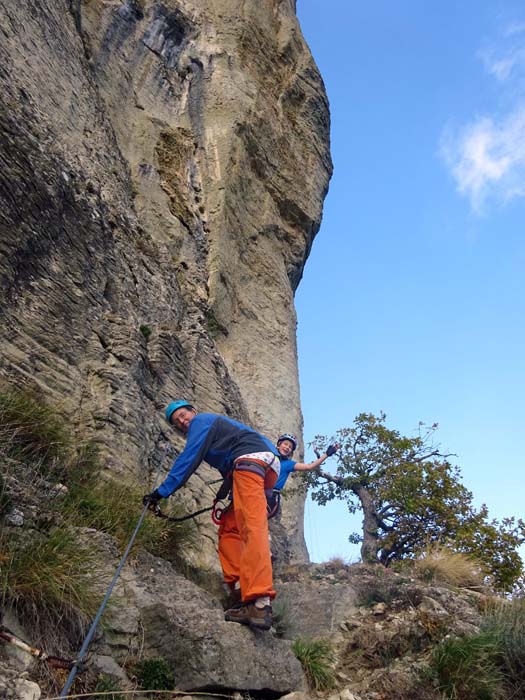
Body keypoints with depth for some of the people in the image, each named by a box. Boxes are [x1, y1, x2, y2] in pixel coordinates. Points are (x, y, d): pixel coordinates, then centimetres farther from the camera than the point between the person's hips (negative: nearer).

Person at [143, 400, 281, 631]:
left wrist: (161, 492, 1)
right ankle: (239, 586, -2)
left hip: (251, 459, -10)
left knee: (252, 528, -23)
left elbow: (187, 460, 0)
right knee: (229, 528, 11)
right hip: (269, 469, 10)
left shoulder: (201, 421, 10)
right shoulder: (215, 426, 36)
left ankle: (261, 602, -34)